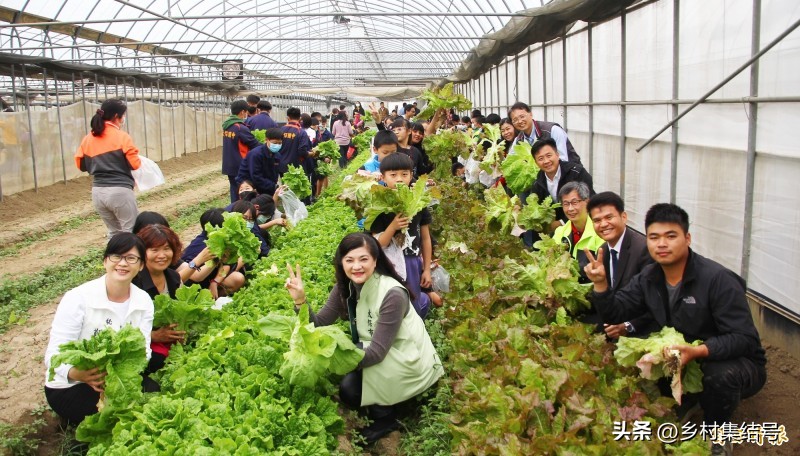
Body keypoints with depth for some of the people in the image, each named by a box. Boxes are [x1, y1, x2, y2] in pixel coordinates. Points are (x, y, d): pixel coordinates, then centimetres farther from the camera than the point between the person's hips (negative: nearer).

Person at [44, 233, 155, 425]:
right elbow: (53, 355, -21)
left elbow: (142, 351, -10)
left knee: (153, 392, -22)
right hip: (68, 387, -4)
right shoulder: (78, 298, -18)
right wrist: (75, 373, -43)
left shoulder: (144, 301, -4)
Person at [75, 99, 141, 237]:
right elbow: (135, 164, -9)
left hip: (98, 192, 6)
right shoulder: (122, 137, -8)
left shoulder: (88, 139, 9)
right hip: (119, 191, -6)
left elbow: (81, 165, 14)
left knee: (114, 232, 18)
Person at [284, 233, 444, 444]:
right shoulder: (345, 287, -6)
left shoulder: (392, 294, -27)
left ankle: (386, 417, 5)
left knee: (350, 388, -23)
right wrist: (300, 300, -27)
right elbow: (319, 325, -10)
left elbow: (377, 352, -28)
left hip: (408, 362, -7)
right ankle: (382, 406, 11)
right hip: (376, 355, 7)